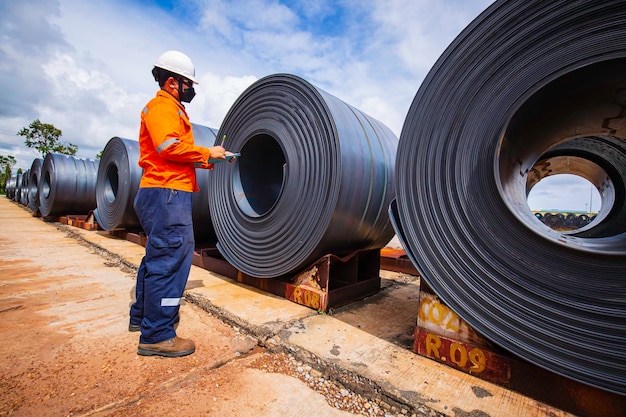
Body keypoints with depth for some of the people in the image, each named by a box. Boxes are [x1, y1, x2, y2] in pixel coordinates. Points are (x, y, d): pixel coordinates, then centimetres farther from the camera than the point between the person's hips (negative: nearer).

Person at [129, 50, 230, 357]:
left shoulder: (172, 109, 26)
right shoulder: (161, 106, -4)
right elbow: (169, 147, -19)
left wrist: (207, 161, 13)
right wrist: (206, 152, -9)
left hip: (165, 193, 11)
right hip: (167, 192, -11)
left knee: (157, 256, 17)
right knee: (170, 259, -10)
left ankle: (142, 316, 31)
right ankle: (158, 335, -1)